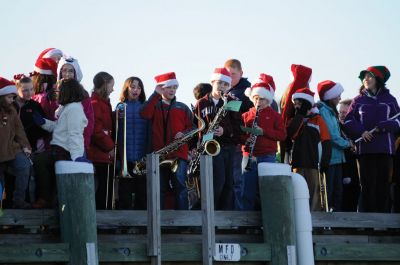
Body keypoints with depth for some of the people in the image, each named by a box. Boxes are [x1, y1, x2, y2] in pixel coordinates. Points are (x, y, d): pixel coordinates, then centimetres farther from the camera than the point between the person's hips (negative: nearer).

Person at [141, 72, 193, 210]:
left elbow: (191, 127, 13)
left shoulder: (182, 108, 14)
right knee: (160, 189, 4)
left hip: (179, 153, 0)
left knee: (180, 187, -7)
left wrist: (183, 134, -9)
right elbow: (144, 114, -11)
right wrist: (156, 94, -11)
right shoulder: (154, 106, 10)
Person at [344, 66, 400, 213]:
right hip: (365, 148, 0)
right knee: (367, 183, -2)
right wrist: (361, 131, -9)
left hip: (385, 148, 0)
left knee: (383, 182, -1)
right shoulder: (358, 100, 11)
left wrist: (383, 126, -12)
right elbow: (348, 121, 7)